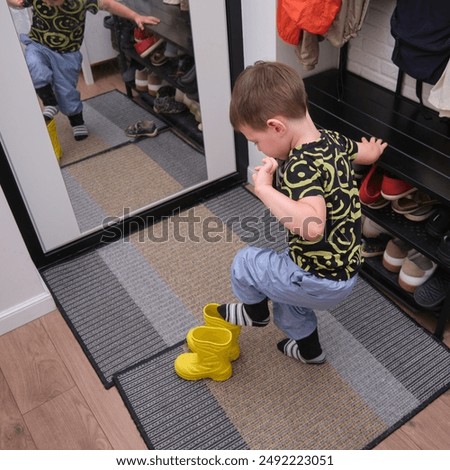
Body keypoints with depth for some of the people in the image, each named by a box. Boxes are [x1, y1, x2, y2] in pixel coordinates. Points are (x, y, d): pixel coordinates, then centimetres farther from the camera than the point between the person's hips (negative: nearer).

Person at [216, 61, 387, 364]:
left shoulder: (300, 168, -32)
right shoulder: (332, 139, -5)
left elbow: (313, 226, -47)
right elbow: (367, 151, 15)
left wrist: (264, 188, -37)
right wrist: (372, 149, 40)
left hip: (322, 281, -9)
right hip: (343, 269, 9)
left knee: (245, 262, 8)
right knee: (287, 294, 33)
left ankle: (255, 312, 37)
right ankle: (309, 349, 56)